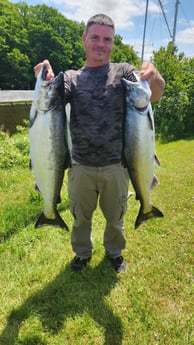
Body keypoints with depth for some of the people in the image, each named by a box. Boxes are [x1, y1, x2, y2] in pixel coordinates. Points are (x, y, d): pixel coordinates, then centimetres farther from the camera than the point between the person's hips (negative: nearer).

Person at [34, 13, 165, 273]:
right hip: (81, 166, 1)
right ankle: (82, 253, 45)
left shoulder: (124, 72, 1)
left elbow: (155, 96, -13)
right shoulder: (71, 77, 4)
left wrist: (154, 77, -35)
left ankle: (115, 251, 46)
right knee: (80, 217, 19)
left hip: (116, 165, 0)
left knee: (115, 216, 19)